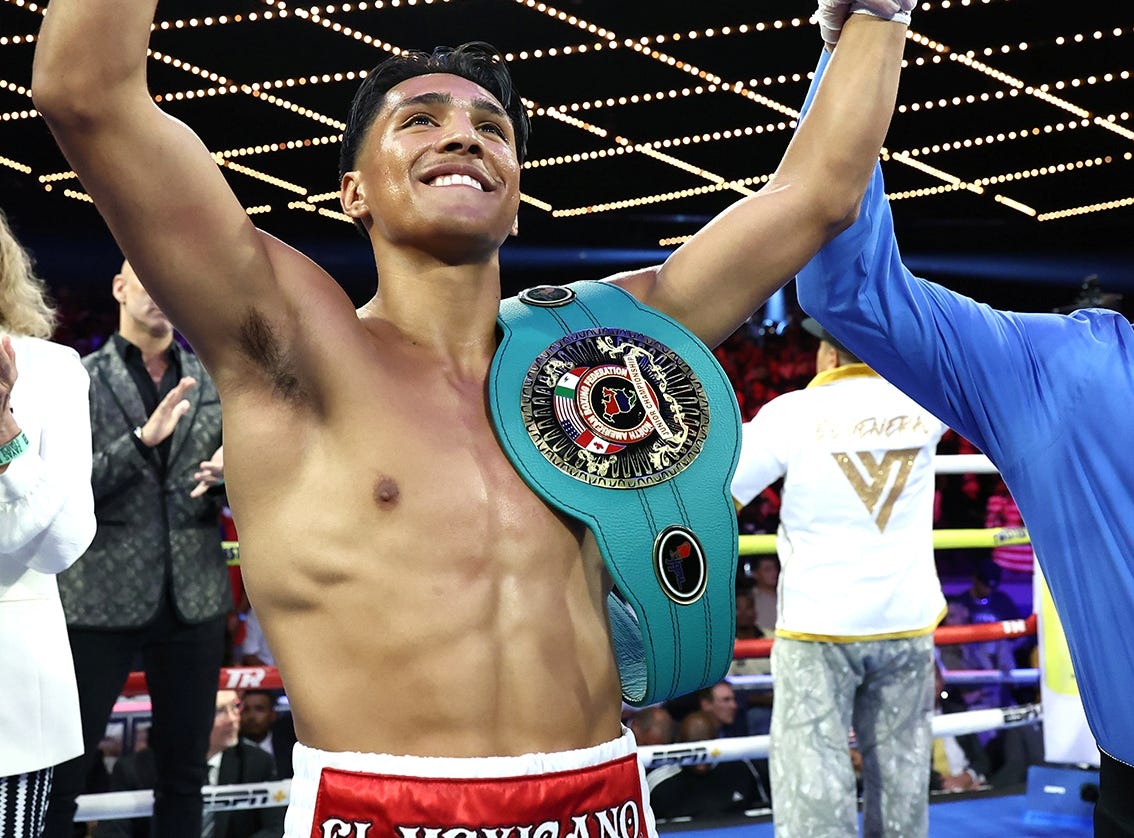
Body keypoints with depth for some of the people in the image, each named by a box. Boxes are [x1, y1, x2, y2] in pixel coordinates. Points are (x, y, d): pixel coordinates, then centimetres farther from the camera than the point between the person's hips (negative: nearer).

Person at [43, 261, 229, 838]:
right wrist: (142, 439, -20)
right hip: (102, 600, -3)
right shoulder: (82, 379, 0)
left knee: (184, 774, 11)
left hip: (193, 600, 4)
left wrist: (226, 476, -8)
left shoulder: (212, 382, 11)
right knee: (60, 776, -1)